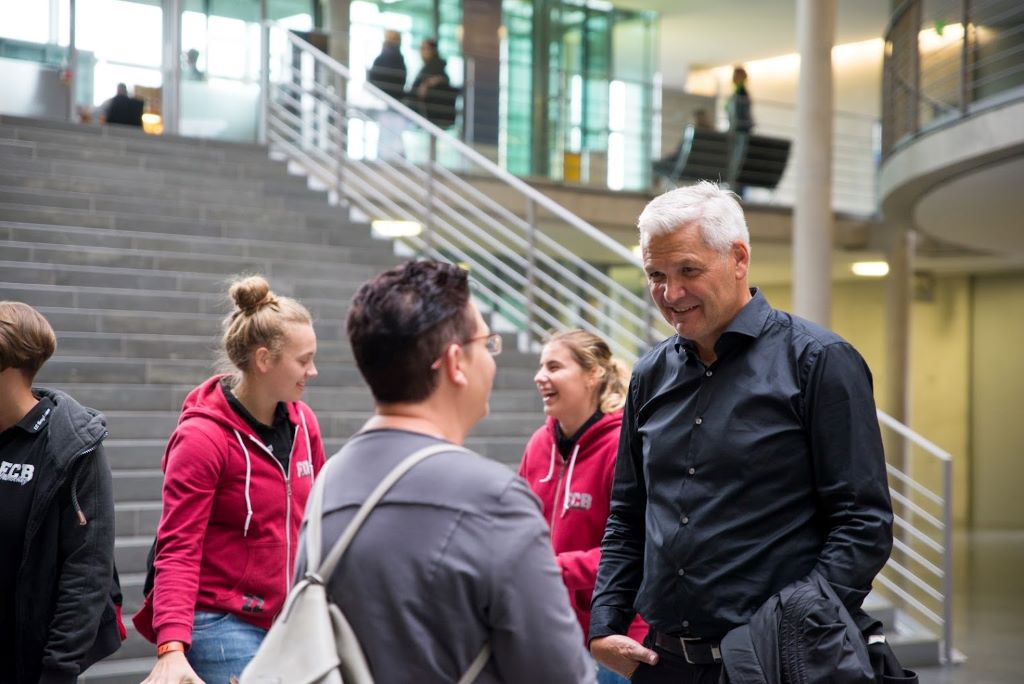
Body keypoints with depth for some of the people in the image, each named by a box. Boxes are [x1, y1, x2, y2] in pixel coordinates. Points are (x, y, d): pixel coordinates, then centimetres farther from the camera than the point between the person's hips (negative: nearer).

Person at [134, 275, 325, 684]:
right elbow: (177, 550, -16)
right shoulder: (202, 436, -13)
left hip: (289, 622, 7)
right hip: (223, 625, -6)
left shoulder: (303, 423, 5)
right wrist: (171, 649, -26)